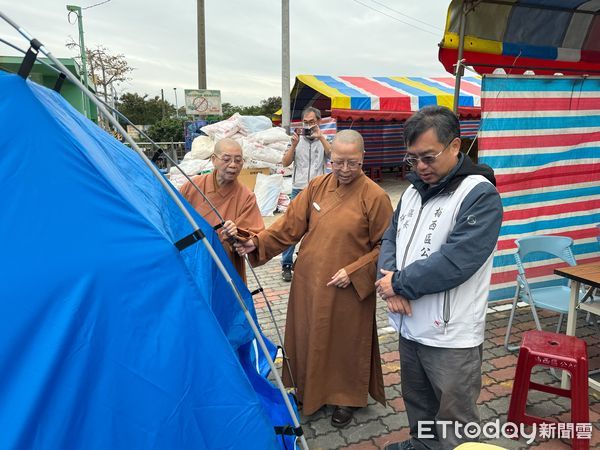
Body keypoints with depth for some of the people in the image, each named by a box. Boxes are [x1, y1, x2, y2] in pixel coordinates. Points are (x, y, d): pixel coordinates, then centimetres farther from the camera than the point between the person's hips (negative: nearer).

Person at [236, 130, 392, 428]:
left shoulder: (374, 196, -12)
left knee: (346, 342, 13)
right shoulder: (317, 186, 1)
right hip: (308, 282, 4)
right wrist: (258, 242, -11)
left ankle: (346, 397, 37)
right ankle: (309, 390, 42)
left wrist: (354, 272, -15)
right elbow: (291, 224, 1)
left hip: (347, 289, -4)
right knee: (308, 337, 17)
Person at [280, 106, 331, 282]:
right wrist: (294, 145, -12)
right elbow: (285, 163, 0)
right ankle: (286, 265, 7)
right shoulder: (297, 140, 9)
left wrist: (320, 137, -16)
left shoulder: (323, 141, 7)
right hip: (298, 190, 0)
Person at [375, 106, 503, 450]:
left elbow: (454, 262, -26)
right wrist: (390, 281, -11)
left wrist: (398, 283, -16)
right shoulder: (414, 190, 7)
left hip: (451, 337, -7)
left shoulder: (480, 195, -17)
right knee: (417, 403, 27)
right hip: (410, 326, 7)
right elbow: (391, 238, 9)